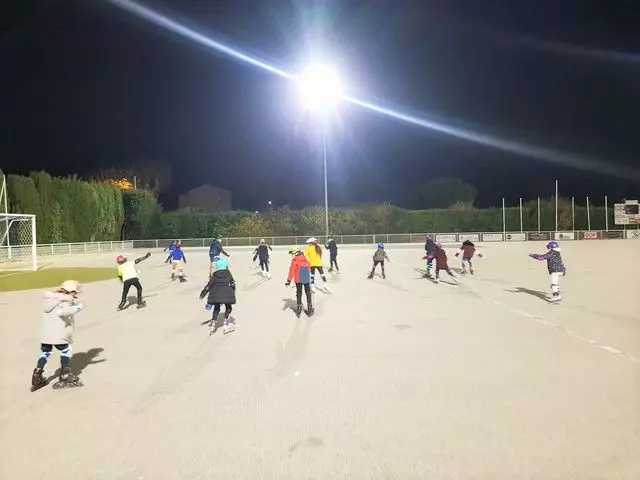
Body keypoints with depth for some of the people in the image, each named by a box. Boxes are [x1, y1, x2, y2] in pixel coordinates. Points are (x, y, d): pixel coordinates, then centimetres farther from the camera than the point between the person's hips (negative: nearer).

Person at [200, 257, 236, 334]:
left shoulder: (215, 275, 9)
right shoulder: (228, 274, 7)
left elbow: (209, 285, 7)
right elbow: (232, 284, 8)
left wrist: (203, 294, 12)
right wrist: (233, 293, 23)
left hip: (216, 294, 2)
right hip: (226, 293, -2)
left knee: (216, 308, 17)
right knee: (228, 307, 15)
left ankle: (213, 324, 12)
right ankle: (225, 325, 10)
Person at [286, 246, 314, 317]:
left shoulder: (295, 261, -6)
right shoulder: (306, 259, 11)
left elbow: (292, 271, -10)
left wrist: (289, 280, -9)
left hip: (298, 280, -4)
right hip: (307, 279, 4)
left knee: (299, 294, 7)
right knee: (308, 293, 13)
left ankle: (299, 308, 9)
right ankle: (310, 309, 17)